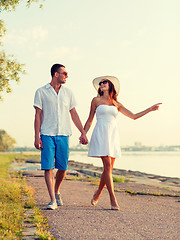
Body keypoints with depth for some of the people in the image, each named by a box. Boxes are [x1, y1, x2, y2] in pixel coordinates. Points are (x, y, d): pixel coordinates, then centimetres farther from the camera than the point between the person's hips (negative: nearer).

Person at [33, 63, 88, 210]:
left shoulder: (68, 93, 12)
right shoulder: (41, 92, 3)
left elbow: (74, 114, 14)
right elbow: (38, 115, 1)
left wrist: (83, 132, 9)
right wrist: (37, 136, -6)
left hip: (63, 135, 3)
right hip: (47, 135, -3)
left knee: (62, 168, 3)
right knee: (48, 167, -8)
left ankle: (56, 192, 27)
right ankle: (53, 200, -5)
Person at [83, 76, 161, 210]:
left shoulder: (116, 104, 16)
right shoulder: (96, 101, 10)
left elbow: (134, 116, 17)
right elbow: (90, 120, 12)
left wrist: (150, 109, 13)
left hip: (113, 136, 4)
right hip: (101, 134, -4)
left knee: (109, 168, 2)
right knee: (107, 166, -13)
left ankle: (97, 194, 22)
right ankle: (113, 200, -12)